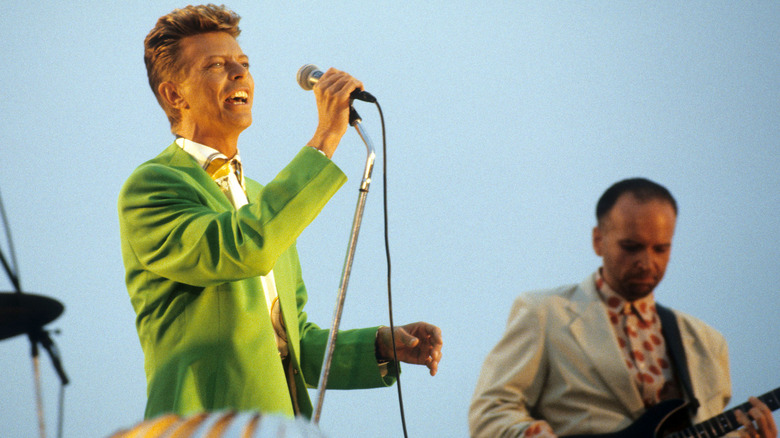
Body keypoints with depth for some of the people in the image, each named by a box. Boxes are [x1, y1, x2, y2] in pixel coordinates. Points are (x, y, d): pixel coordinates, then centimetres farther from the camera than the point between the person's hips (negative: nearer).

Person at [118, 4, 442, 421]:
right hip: (208, 428, -7)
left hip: (288, 423, 7)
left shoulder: (263, 202, 19)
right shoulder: (149, 187, -6)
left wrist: (382, 346, 3)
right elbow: (244, 249, -24)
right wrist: (325, 138, -19)